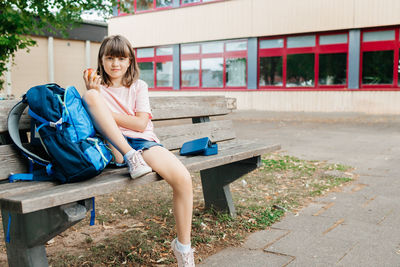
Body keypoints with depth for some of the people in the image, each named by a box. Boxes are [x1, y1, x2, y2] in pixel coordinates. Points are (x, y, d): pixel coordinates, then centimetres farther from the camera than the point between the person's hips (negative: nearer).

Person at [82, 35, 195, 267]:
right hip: (114, 146, 0)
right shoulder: (98, 87, 15)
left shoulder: (139, 86, 14)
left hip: (143, 141, 1)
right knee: (91, 97, -22)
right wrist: (92, 93, -12)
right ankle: (131, 158, -28)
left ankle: (183, 246, -6)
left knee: (183, 179, -26)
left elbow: (140, 123, 1)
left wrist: (106, 114, -4)